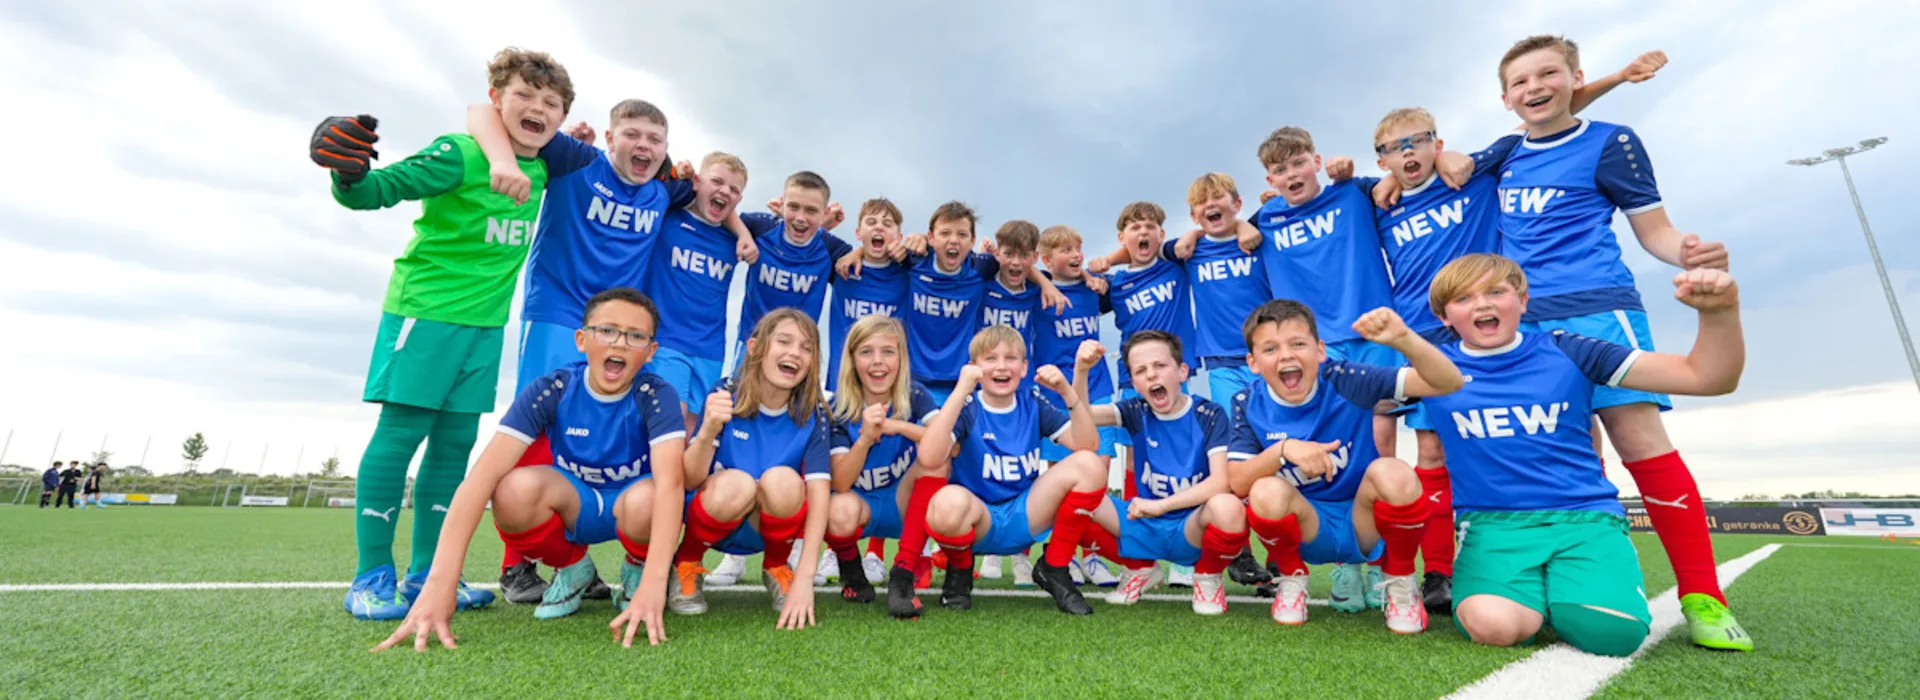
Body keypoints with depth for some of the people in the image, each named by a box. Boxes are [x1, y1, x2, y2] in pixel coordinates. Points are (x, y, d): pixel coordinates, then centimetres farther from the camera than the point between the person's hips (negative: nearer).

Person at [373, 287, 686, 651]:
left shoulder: (657, 396, -24)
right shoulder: (550, 390, -19)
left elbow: (669, 482, -38)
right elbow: (484, 473, -29)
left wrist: (654, 580, -50)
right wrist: (441, 581, -40)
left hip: (632, 506, -2)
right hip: (574, 504, 2)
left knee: (643, 499, -38)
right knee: (515, 488, -31)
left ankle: (637, 571, -1)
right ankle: (572, 569, 1)